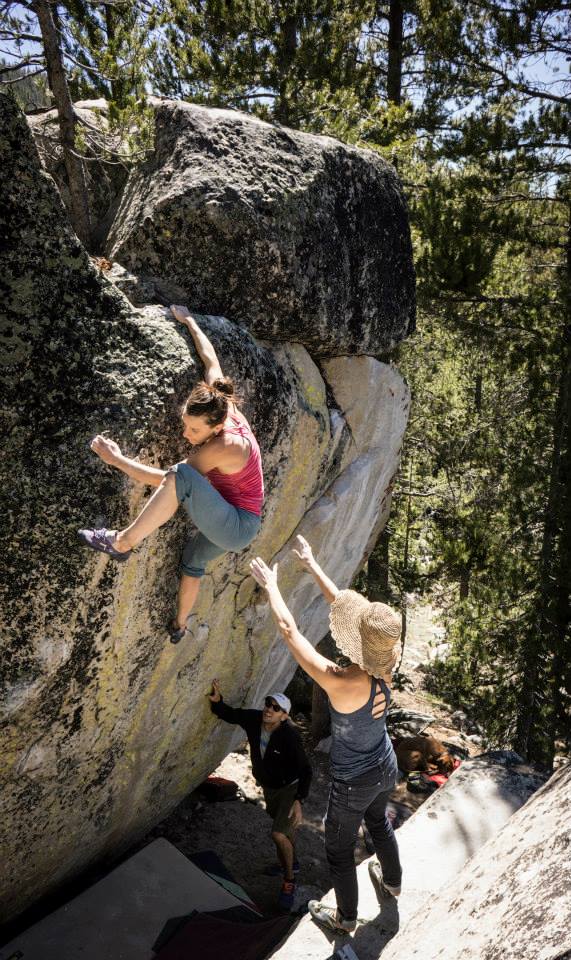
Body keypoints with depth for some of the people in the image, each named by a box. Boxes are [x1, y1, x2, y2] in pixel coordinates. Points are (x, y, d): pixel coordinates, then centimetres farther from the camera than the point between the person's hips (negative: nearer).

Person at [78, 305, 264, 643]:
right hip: (230, 523, 10)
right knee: (194, 558, 33)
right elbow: (210, 357, 5)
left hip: (237, 529, -10)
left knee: (182, 475, -34)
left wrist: (117, 459, -22)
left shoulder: (219, 448, -29)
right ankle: (179, 626, 54)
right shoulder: (224, 405, -9)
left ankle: (122, 542, -22)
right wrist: (189, 321, 17)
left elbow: (166, 480, -25)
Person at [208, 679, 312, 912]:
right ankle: (290, 862, 52)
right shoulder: (254, 719, -22)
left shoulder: (289, 735, -35)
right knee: (283, 827, 26)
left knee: (279, 834, -17)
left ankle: (289, 880, 8)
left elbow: (305, 770, -29)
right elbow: (230, 714, -8)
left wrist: (299, 800, -36)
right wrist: (217, 701, -28)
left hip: (289, 788, -6)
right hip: (268, 785, 6)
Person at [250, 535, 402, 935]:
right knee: (379, 822, 36)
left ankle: (346, 917, 48)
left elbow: (289, 630, -31)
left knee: (339, 850, 23)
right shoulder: (385, 667, -20)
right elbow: (344, 602, -13)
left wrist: (271, 585, -18)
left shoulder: (341, 683, -39)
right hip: (387, 768, 6)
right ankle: (392, 880, 62)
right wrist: (312, 564, -5)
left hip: (353, 783, -6)